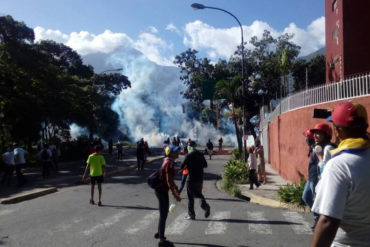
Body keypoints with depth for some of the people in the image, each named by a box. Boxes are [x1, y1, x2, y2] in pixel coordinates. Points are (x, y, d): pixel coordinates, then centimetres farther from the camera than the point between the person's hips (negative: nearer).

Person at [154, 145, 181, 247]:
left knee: (164, 213, 23)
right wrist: (175, 195, -21)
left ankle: (159, 233, 40)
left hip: (161, 190, 10)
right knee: (163, 215, 0)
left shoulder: (167, 161, 8)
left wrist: (175, 188, 26)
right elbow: (168, 181, -24)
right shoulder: (169, 163, -22)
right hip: (162, 191, -10)